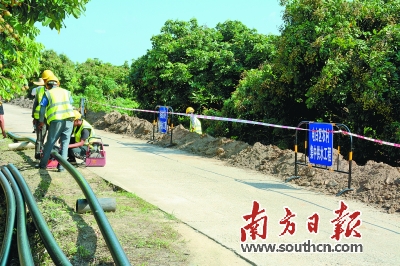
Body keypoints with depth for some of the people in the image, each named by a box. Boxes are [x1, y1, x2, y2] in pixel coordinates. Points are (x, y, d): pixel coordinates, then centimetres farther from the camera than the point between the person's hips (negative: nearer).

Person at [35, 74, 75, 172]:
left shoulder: (47, 93, 6)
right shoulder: (66, 92, 17)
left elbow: (42, 109, 4)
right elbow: (71, 104, 23)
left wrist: (41, 122, 15)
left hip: (56, 120, -2)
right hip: (69, 120, 3)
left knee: (50, 143, 10)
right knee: (65, 143, 8)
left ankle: (43, 164, 19)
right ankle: (61, 166, 4)